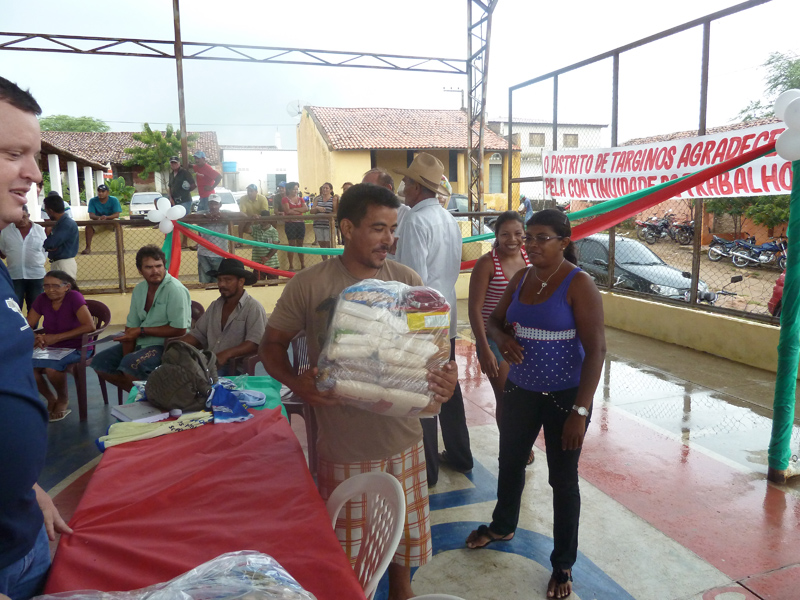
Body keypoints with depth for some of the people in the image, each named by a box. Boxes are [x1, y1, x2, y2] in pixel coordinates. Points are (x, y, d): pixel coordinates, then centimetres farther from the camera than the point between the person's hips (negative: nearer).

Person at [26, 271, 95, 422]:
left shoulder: (74, 297, -14)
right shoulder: (42, 300, 0)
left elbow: (89, 326, -23)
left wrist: (56, 337, -24)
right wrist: (36, 337, -22)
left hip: (76, 349, -5)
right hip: (51, 348, 5)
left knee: (51, 367, -32)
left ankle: (63, 399, 1)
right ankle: (51, 399, 6)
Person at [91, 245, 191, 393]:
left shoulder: (175, 289, -18)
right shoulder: (139, 289, 6)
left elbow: (179, 329, -22)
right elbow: (131, 327, 4)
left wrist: (141, 331, -15)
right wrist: (126, 356, -9)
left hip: (168, 346, -8)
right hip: (142, 343, 9)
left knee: (131, 364, -30)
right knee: (99, 362, 6)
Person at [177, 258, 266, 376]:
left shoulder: (253, 308, -5)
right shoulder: (215, 306, 20)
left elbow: (256, 343, -16)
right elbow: (198, 334, 20)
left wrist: (226, 354, -28)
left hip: (236, 369, -7)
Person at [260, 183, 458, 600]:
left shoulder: (408, 281, -2)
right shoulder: (309, 286, -10)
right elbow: (272, 345, -2)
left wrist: (447, 375, -15)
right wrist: (295, 382, -21)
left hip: (403, 438, 3)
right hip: (344, 445, -3)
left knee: (405, 530, 22)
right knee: (347, 549, 14)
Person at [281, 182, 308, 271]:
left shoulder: (300, 199, 15)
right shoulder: (285, 199, 1)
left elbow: (306, 208, -1)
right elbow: (288, 211, -13)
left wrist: (295, 209, -10)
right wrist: (300, 211, -4)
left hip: (300, 223, 4)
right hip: (290, 223, -4)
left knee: (300, 243, 7)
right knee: (292, 244, -4)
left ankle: (303, 265, 11)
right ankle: (291, 266, 0)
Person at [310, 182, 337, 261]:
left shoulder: (334, 199, 3)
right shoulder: (317, 199, 16)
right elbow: (311, 211, 10)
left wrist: (326, 215, -17)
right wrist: (317, 208, -9)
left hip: (328, 225, -4)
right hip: (318, 225, 4)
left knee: (329, 245, -9)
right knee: (321, 245, 8)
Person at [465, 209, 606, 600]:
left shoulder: (578, 284, -16)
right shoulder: (520, 279, 2)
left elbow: (595, 350, -18)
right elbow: (494, 321, 13)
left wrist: (580, 411, -22)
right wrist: (503, 339, -12)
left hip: (564, 395, -6)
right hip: (520, 390, 6)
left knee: (563, 479, 8)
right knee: (510, 462, 22)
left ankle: (563, 564, 29)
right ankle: (502, 526, 49)